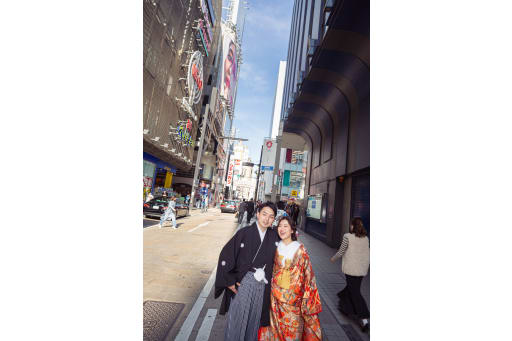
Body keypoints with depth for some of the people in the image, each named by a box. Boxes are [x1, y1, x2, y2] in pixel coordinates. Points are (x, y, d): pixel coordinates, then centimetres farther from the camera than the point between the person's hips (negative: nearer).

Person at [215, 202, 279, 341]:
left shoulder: (274, 236, -2)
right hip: (242, 284, -3)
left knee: (254, 321, 18)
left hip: (262, 287, 3)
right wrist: (229, 281, -9)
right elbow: (226, 255, -11)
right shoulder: (244, 233, -13)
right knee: (237, 318, 11)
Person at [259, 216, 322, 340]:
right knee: (276, 325, 14)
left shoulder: (300, 250, -9)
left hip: (293, 296, -2)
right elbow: (270, 270, 9)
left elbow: (308, 274, -7)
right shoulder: (276, 248, -1)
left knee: (292, 329, 10)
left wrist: (307, 297, -8)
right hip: (275, 295, 2)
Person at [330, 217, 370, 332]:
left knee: (355, 293, 4)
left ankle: (364, 320, 3)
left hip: (351, 269, -6)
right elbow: (367, 254, 6)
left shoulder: (348, 236, -14)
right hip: (362, 269, 6)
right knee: (350, 288, 22)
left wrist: (333, 258, 9)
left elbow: (341, 252, -8)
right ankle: (345, 308, 37)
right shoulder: (366, 238, 2)